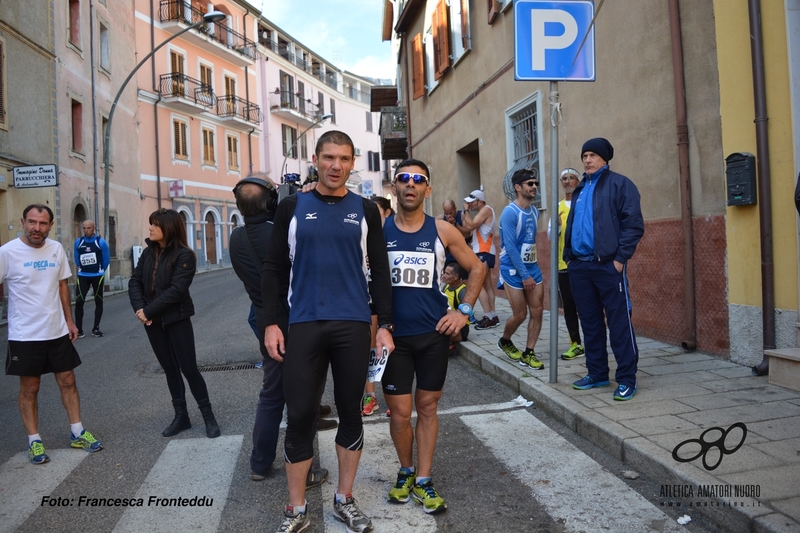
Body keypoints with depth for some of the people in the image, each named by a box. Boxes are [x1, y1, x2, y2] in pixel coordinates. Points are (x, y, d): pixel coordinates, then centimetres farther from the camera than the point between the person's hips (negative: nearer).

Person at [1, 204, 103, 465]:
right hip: (24, 335, -4)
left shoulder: (56, 249, 2)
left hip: (57, 331, 4)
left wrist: (69, 320, 10)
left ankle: (77, 433, 24)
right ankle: (34, 441, 20)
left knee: (67, 381, 11)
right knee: (29, 388, 7)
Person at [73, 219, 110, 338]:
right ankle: (78, 329, 0)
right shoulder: (78, 242, -1)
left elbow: (106, 260, 0)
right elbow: (76, 259, 12)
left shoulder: (101, 242, -9)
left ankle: (96, 328, 16)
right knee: (79, 302, -7)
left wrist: (99, 271, 9)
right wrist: (81, 269, 14)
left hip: (97, 276, -1)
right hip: (83, 276, 2)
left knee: (98, 301, 6)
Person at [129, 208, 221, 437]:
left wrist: (148, 310, -18)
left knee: (189, 368, -3)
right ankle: (181, 416, 24)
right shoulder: (148, 253, 6)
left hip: (177, 320, -6)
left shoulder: (184, 255, -13)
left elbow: (176, 290, -20)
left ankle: (208, 416, 10)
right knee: (169, 369, 13)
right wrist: (139, 309, -13)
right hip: (153, 321, 6)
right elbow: (135, 282, 3)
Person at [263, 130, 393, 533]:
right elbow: (274, 269, 5)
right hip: (304, 325, -1)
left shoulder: (365, 210, 6)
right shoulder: (292, 207, 5)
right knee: (300, 415, 1)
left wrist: (385, 325, 0)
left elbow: (379, 271, 6)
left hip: (354, 325, 1)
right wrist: (271, 323, -3)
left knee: (350, 411, 9)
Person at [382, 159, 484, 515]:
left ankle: (423, 481, 23)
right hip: (393, 335, -1)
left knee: (427, 407, 10)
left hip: (434, 333, 1)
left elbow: (477, 268, 8)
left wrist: (464, 310, 1)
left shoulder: (442, 231, -1)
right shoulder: (378, 230, -3)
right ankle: (406, 472, 29)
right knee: (400, 412, 4)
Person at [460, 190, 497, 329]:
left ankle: (488, 317, -15)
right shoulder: (482, 212, 20)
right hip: (483, 252, 11)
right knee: (487, 285, 8)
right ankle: (492, 316, 9)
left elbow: (470, 226, -21)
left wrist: (466, 210, -11)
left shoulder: (486, 210, -11)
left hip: (484, 252, -11)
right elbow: (467, 227, 11)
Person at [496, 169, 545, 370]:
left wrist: (531, 269, 12)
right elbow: (510, 247, -19)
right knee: (520, 315, -1)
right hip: (513, 269, -7)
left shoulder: (534, 212, 7)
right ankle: (504, 341, 28)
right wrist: (525, 275, -19)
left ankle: (528, 353, 12)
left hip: (532, 266, 7)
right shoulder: (510, 212, -16)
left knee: (537, 311, 2)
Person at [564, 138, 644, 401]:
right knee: (590, 322, 12)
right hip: (580, 266, 7)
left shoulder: (619, 184, -2)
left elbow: (633, 224, -9)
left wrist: (620, 258, -14)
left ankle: (627, 379, 5)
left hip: (608, 265, -7)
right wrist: (568, 256, 14)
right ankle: (597, 373, 23)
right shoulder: (580, 189, 19)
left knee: (619, 323, -3)